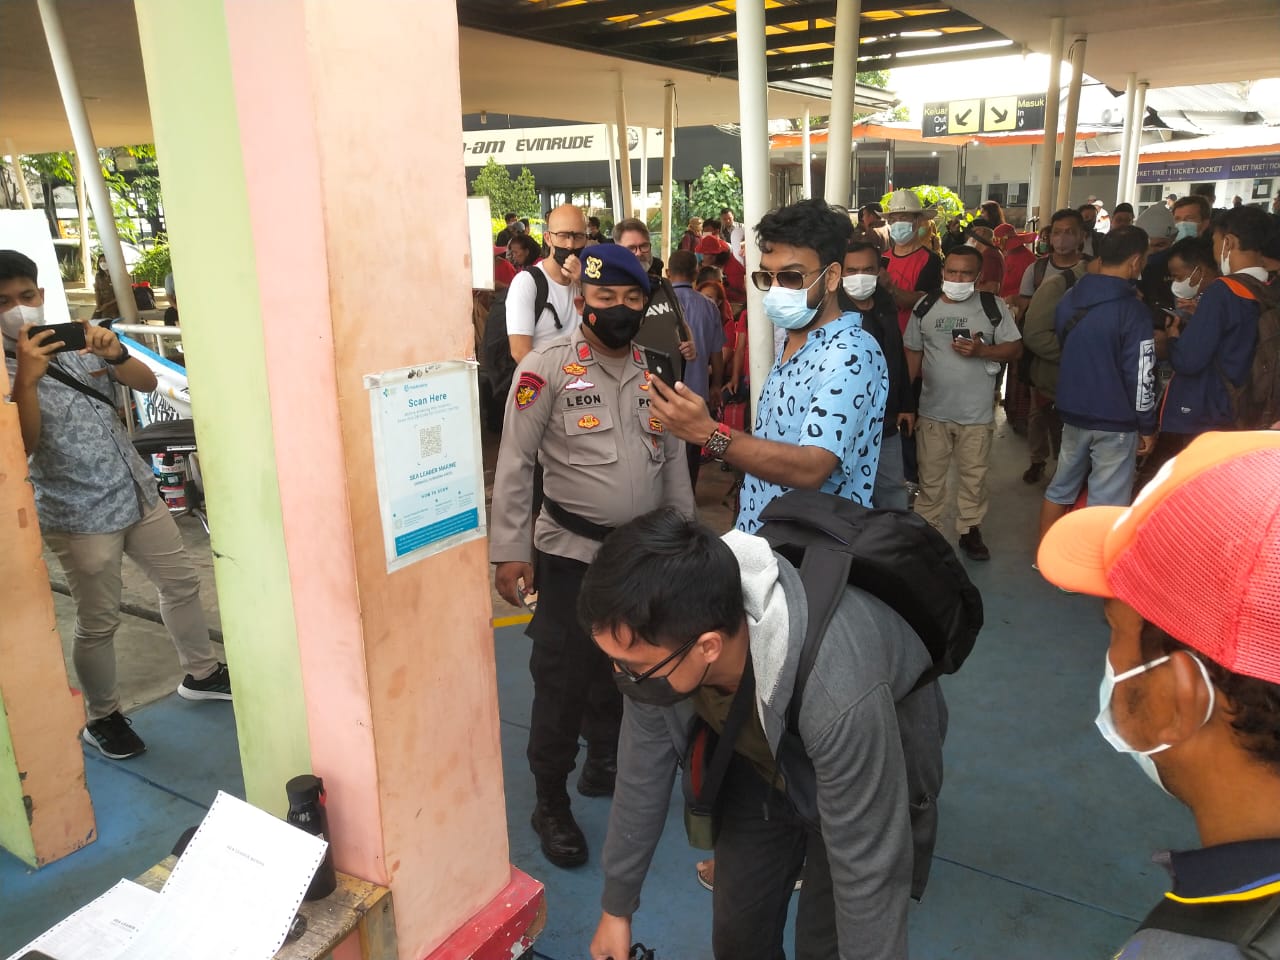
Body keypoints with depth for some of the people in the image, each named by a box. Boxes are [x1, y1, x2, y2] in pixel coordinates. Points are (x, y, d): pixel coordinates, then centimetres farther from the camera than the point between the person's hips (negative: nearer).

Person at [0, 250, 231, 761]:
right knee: (99, 623, 4)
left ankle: (201, 673, 36)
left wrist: (115, 354, -20)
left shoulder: (77, 342, 4)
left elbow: (146, 383, 0)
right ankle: (101, 717, 25)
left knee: (181, 582, 16)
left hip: (138, 493, 6)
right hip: (79, 516, -5)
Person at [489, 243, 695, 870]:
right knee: (563, 682, 4)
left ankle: (605, 765, 43)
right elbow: (515, 464, -11)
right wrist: (510, 550, -14)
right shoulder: (546, 368, -11)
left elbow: (673, 457, 12)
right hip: (572, 554, -5)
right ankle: (551, 805, 24)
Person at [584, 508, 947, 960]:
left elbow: (869, 874, -31)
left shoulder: (838, 693, -46)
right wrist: (616, 905, 2)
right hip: (759, 760, 4)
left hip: (870, 765, -4)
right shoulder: (664, 635, -29)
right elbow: (643, 775, -11)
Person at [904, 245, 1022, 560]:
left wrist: (981, 350, -20)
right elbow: (913, 353, 6)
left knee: (974, 475, 10)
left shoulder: (993, 306, -3)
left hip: (977, 412, -1)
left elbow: (1015, 348, -2)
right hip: (932, 410, 1)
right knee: (930, 476, 11)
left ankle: (970, 530, 24)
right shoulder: (925, 306, 2)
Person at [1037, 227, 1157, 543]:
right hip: (1115, 421, -6)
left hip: (1073, 412, 7)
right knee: (1107, 505, 3)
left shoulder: (1069, 299, 3)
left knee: (1061, 487, 18)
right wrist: (1147, 426, -5)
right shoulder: (1132, 310, -16)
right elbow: (1140, 378, -15)